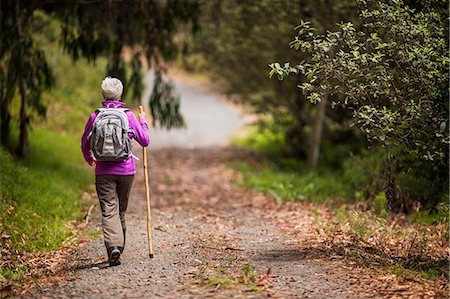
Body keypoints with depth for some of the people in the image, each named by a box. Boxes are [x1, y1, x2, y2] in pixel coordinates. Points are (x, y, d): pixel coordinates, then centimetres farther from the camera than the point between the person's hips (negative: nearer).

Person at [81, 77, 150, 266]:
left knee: (109, 210, -6)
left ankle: (113, 246, -24)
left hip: (103, 171, -1)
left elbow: (85, 144, 13)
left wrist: (89, 159, 34)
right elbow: (145, 141, 4)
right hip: (126, 170, 1)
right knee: (121, 210, 15)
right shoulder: (128, 116, -3)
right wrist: (143, 122, 21)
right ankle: (118, 246, 24)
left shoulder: (95, 117, 0)